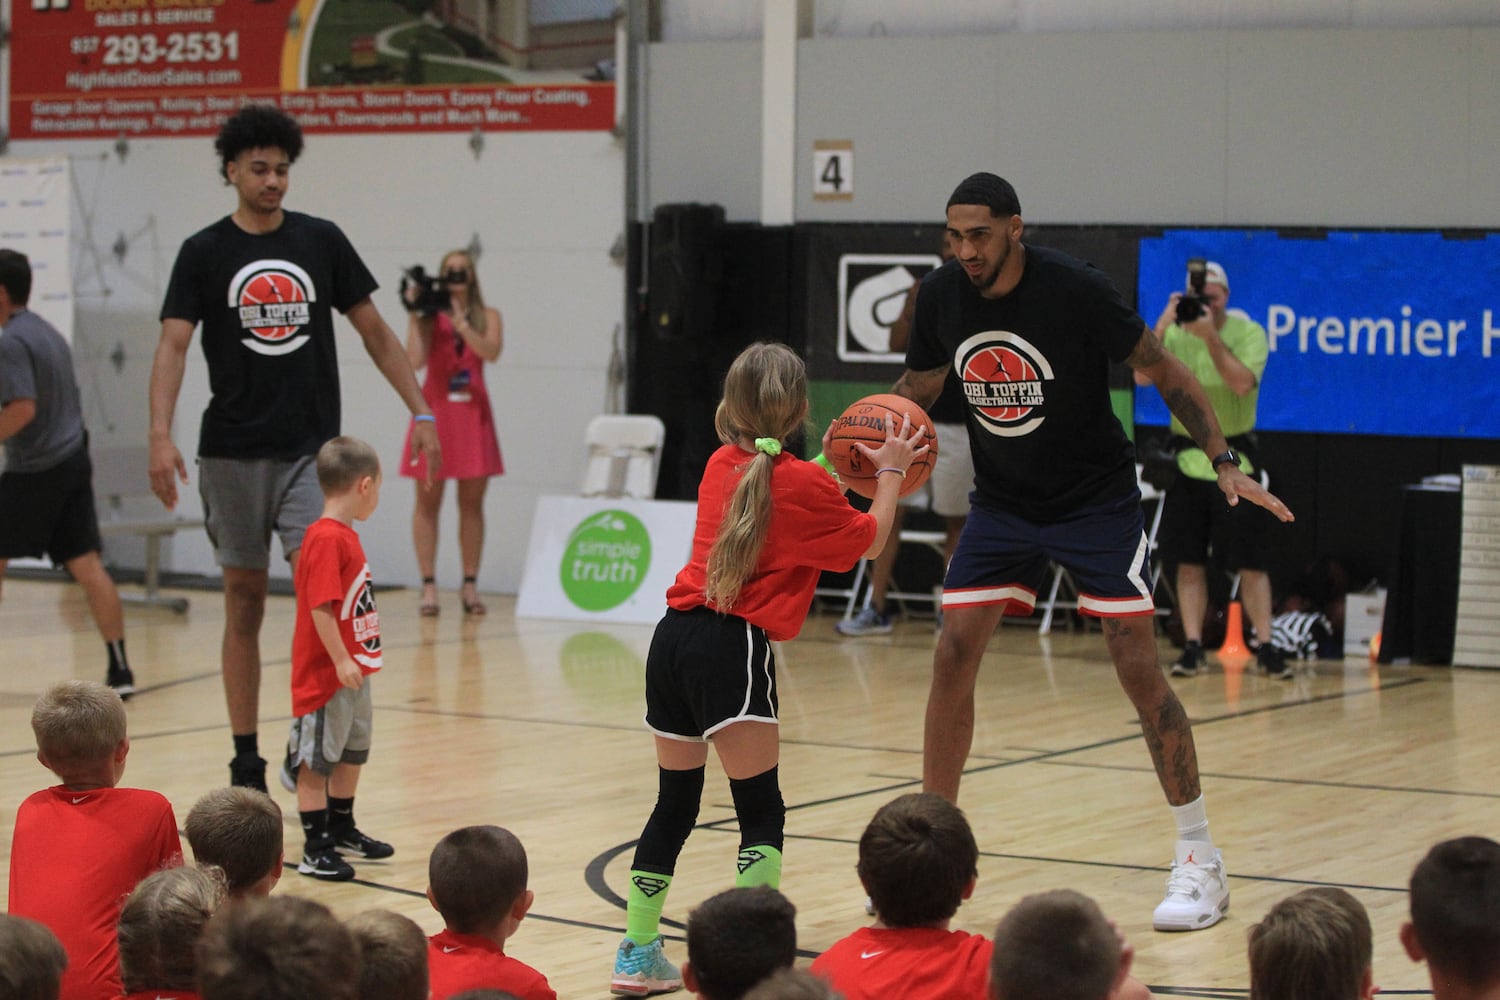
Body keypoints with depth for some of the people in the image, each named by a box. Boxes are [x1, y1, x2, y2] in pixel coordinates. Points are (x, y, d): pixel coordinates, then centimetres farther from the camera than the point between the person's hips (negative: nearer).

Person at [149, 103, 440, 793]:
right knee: (244, 602, 6)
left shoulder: (322, 241, 5)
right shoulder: (204, 252, 0)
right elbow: (173, 346, -8)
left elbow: (374, 332, 11)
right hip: (233, 452, 0)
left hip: (311, 450, 0)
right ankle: (246, 762, 14)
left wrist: (421, 411, 3)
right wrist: (161, 436, -22)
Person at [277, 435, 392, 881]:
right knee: (316, 760, -3)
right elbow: (320, 607, -25)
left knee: (352, 753, 20)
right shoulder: (326, 539, -20)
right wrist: (341, 660, -25)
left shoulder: (345, 536, 11)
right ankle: (315, 848, 1)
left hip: (353, 671, 10)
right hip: (325, 675, -10)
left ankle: (342, 831, 34)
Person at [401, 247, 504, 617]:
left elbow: (491, 351, -12)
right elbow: (415, 359, -12)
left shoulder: (488, 317, 6)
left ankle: (470, 585, 9)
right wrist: (415, 315, -14)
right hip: (435, 410, -1)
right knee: (428, 500, -1)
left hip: (472, 413, 1)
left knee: (472, 502, 3)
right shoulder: (430, 317, 1)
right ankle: (429, 586, 2)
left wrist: (460, 322, -19)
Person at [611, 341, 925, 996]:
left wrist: (824, 462, 37)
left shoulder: (721, 467, 15)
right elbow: (869, 540, 13)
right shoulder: (804, 483, -3)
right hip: (735, 648, -7)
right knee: (761, 813, -4)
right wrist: (890, 473, 24)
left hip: (674, 637, 7)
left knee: (674, 803, 17)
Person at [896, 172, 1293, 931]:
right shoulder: (942, 295, -7)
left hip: (1096, 498, -4)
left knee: (1138, 668, -9)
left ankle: (1200, 861, 2)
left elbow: (1164, 372, -12)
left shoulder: (1076, 290, -21)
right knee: (952, 656, -4)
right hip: (1002, 503, 5)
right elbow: (916, 390, 9)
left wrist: (1225, 461, -19)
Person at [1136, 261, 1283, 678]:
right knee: (1189, 562, 2)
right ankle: (1192, 647, 7)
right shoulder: (1175, 333, 3)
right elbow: (1142, 376, -11)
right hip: (1187, 460, 3)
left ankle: (1264, 645, 4)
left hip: (1235, 462, -2)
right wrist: (1162, 326, -21)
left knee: (1251, 562, -2)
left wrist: (1210, 336, -25)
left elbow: (1242, 383, -21)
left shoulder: (1249, 333, -5)